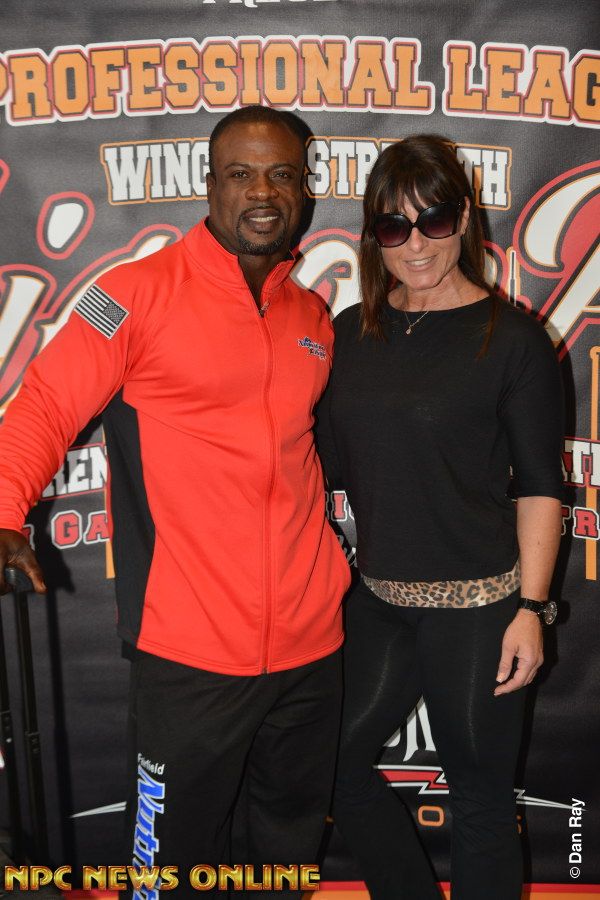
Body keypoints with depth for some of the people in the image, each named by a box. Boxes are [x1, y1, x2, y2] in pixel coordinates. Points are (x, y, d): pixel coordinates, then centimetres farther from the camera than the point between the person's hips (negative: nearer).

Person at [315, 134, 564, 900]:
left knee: (479, 794, 10)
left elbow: (539, 487, -8)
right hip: (379, 597, 6)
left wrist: (530, 608, -12)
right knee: (335, 759, 18)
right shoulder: (351, 333, 5)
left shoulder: (511, 337, -9)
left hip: (476, 605, -5)